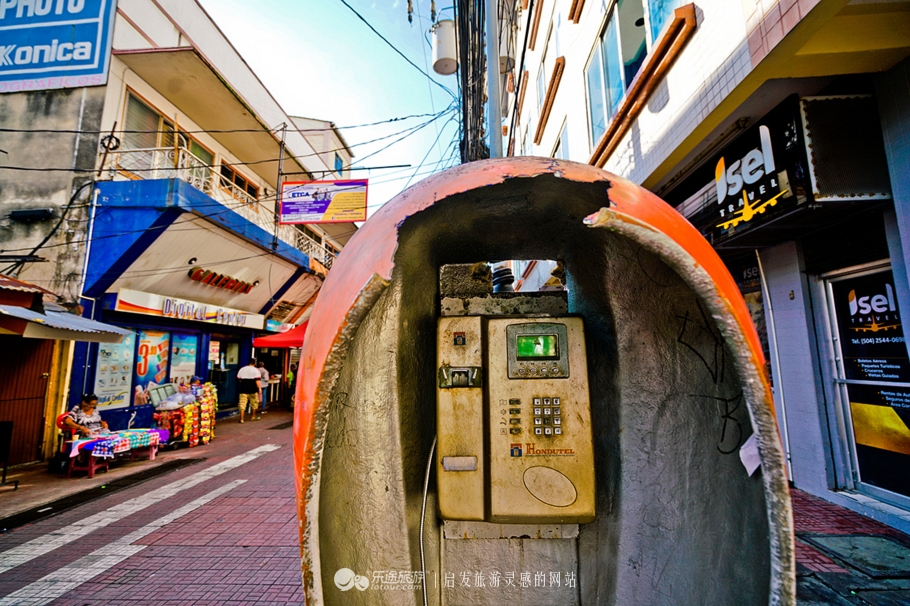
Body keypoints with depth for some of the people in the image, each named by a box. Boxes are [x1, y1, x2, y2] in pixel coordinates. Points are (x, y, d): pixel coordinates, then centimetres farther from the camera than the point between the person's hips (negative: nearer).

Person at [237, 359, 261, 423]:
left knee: (242, 404, 2)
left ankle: (241, 419, -2)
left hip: (243, 390, 2)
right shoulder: (256, 370, -6)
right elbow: (257, 380, -13)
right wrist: (259, 388, -12)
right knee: (254, 403, 15)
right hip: (253, 390, -2)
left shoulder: (242, 369, 7)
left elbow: (238, 379, 12)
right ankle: (253, 416, 27)